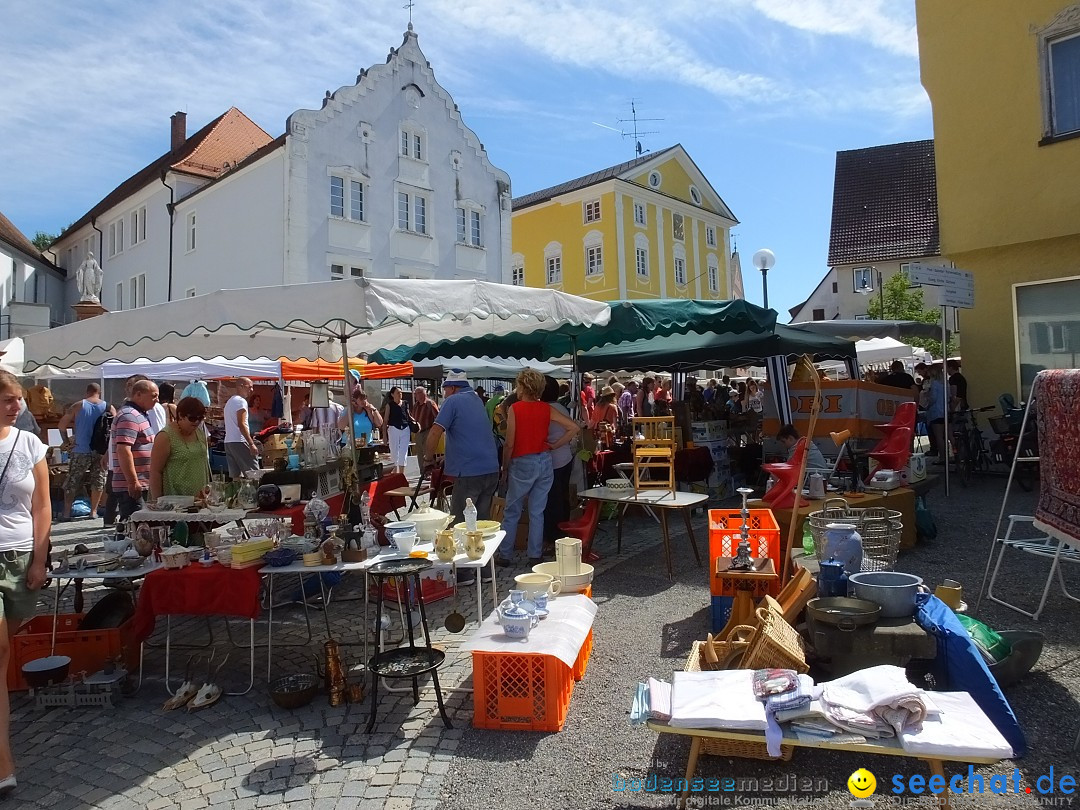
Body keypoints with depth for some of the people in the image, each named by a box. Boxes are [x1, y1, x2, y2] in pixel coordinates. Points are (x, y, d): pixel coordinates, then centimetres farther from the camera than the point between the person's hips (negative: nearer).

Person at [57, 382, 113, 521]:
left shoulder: (78, 406, 0)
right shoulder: (108, 407, 1)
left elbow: (61, 425, -1)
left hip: (81, 451, -1)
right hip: (100, 451, 1)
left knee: (72, 482, 8)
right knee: (98, 481, 10)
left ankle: (66, 512, 7)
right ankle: (93, 511, 12)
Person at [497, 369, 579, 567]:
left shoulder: (515, 408, -10)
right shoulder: (546, 409, 2)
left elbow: (509, 444, -11)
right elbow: (574, 428, -1)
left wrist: (504, 469, -1)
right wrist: (554, 445, 4)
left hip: (522, 463, -4)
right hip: (544, 462, 4)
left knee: (511, 513, 8)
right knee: (537, 512, 11)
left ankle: (504, 555, 15)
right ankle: (535, 555, 16)